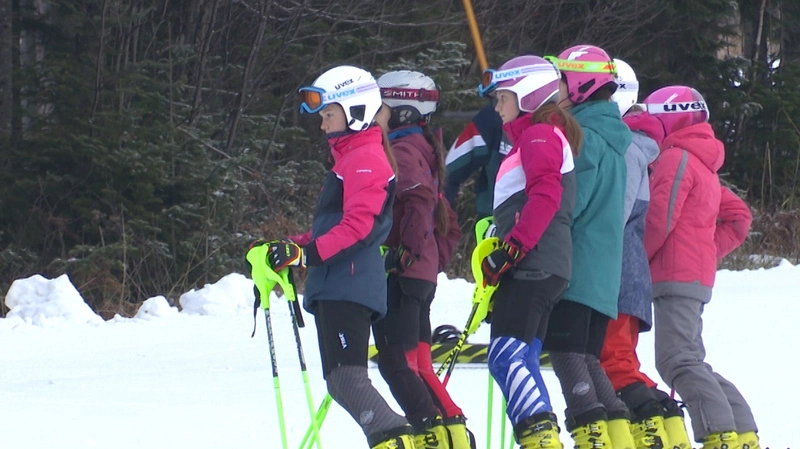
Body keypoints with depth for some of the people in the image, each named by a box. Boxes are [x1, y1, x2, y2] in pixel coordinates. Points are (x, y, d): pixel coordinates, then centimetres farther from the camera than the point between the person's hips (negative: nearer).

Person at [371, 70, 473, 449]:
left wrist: (408, 250, -27)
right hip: (422, 275, 10)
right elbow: (447, 222, 25)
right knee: (416, 365, 13)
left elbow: (420, 199, -26)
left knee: (396, 363, -9)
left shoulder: (401, 150, -8)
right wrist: (436, 259, 23)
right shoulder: (425, 151, 20)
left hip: (399, 275, -10)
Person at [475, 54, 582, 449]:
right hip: (537, 267, 11)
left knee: (507, 356, -19)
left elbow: (545, 195, -19)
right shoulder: (531, 139, 26)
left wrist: (511, 249, -23)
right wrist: (504, 256, 24)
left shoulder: (540, 135, -5)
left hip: (534, 265, -11)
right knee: (521, 361, 9)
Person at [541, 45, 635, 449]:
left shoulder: (583, 135, -10)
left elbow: (569, 202, -17)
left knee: (566, 354, -10)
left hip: (575, 265, -9)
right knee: (586, 358, 12)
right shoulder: (609, 137, 20)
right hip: (604, 273, 9)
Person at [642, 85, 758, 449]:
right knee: (689, 361, 12)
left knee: (677, 360, -15)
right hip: (699, 274, 10)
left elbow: (660, 218, -17)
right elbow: (739, 218, 25)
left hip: (676, 275, -10)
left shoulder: (675, 158, -8)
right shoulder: (705, 166, 22)